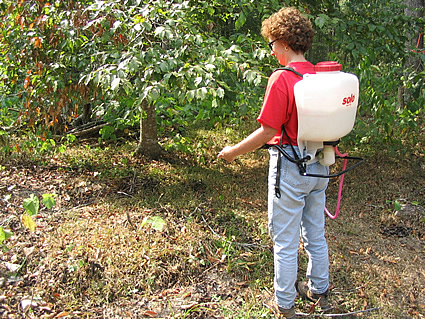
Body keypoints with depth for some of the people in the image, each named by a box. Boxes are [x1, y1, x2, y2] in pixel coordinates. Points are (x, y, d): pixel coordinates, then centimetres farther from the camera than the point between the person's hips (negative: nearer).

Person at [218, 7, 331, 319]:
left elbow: (267, 131, -20)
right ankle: (319, 290, 38)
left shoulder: (281, 79, -19)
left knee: (285, 241, 8)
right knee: (316, 234, 21)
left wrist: (234, 151, -7)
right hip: (319, 166, 7)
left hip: (290, 167, -7)